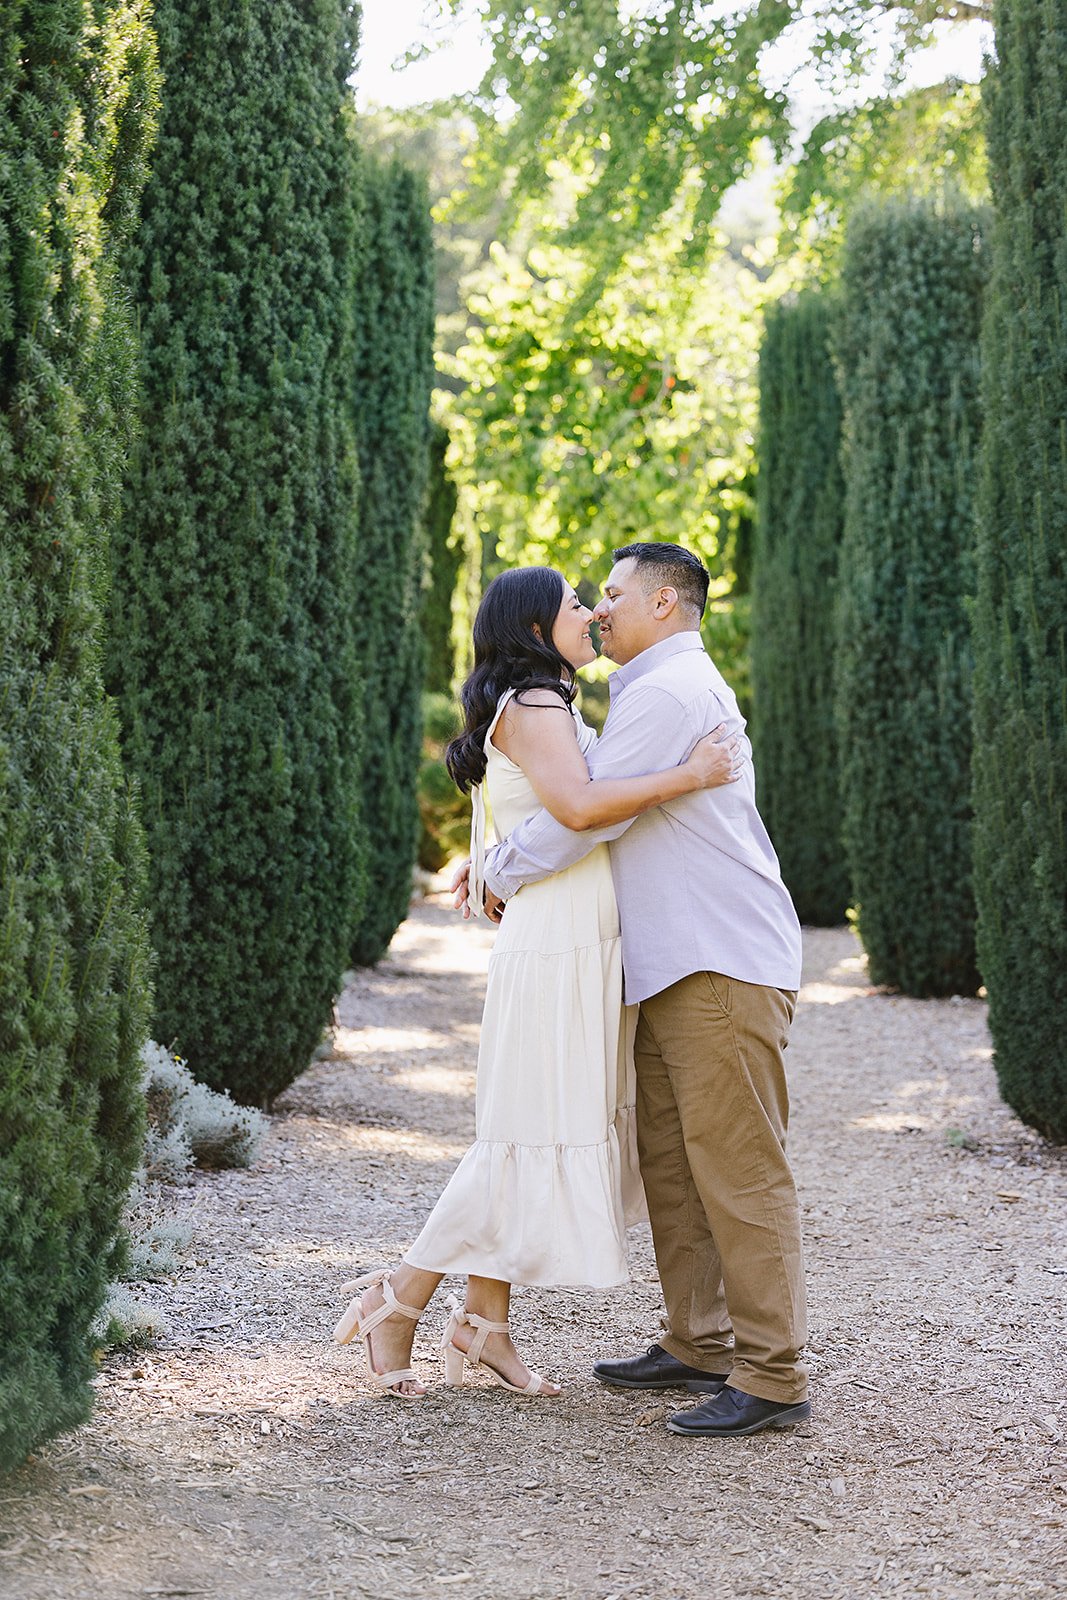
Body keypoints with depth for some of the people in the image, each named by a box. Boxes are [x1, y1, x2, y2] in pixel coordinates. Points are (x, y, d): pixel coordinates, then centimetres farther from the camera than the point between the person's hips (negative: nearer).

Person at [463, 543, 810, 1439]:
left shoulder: (667, 692, -11)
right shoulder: (674, 690, 23)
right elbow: (596, 803, 31)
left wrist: (506, 875, 0)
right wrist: (501, 858, 22)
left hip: (724, 968, -11)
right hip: (676, 969, 11)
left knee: (738, 1165, -10)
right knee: (671, 1161, 12)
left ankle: (773, 1376, -9)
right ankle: (699, 1347, 18)